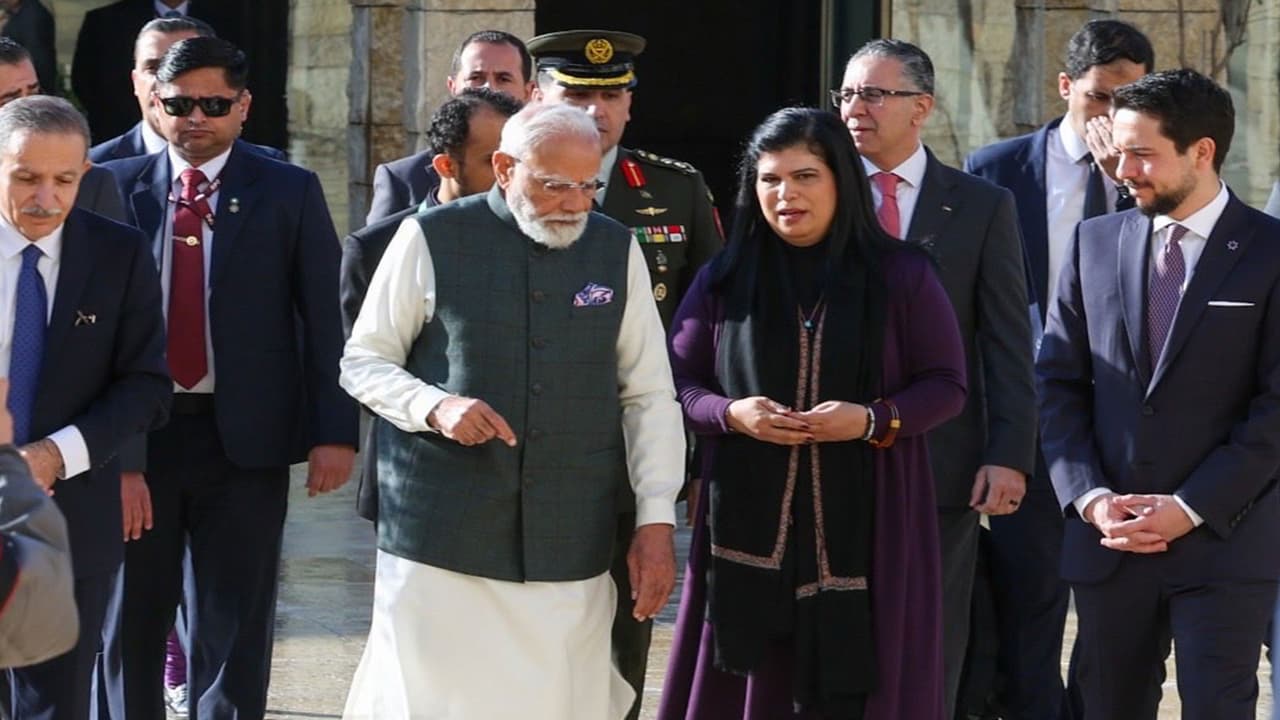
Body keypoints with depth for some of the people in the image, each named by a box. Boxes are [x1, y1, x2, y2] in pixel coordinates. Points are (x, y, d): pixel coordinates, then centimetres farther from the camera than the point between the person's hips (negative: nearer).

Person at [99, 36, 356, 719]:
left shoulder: (289, 193, 1)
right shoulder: (115, 188, 2)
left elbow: (325, 318, -1)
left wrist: (334, 431, -8)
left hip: (244, 435, -1)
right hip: (136, 433, 1)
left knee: (233, 629, 6)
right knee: (128, 619, 11)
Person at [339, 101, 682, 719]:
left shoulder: (617, 251, 9)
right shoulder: (430, 239, 1)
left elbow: (649, 396, 11)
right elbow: (362, 363, 5)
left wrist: (656, 519, 3)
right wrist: (437, 407, -14)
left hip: (571, 548, 2)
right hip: (443, 536, -2)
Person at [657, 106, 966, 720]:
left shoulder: (901, 275, 2)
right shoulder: (724, 280, 7)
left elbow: (946, 385, 2)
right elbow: (678, 382, 10)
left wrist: (874, 420, -15)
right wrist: (730, 414, -11)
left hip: (868, 525, -1)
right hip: (750, 525, 1)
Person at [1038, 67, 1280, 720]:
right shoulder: (1094, 243, 9)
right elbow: (1058, 382, 9)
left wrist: (1191, 509, -12)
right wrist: (1090, 497, -5)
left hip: (1225, 540, -4)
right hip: (1108, 540, 4)